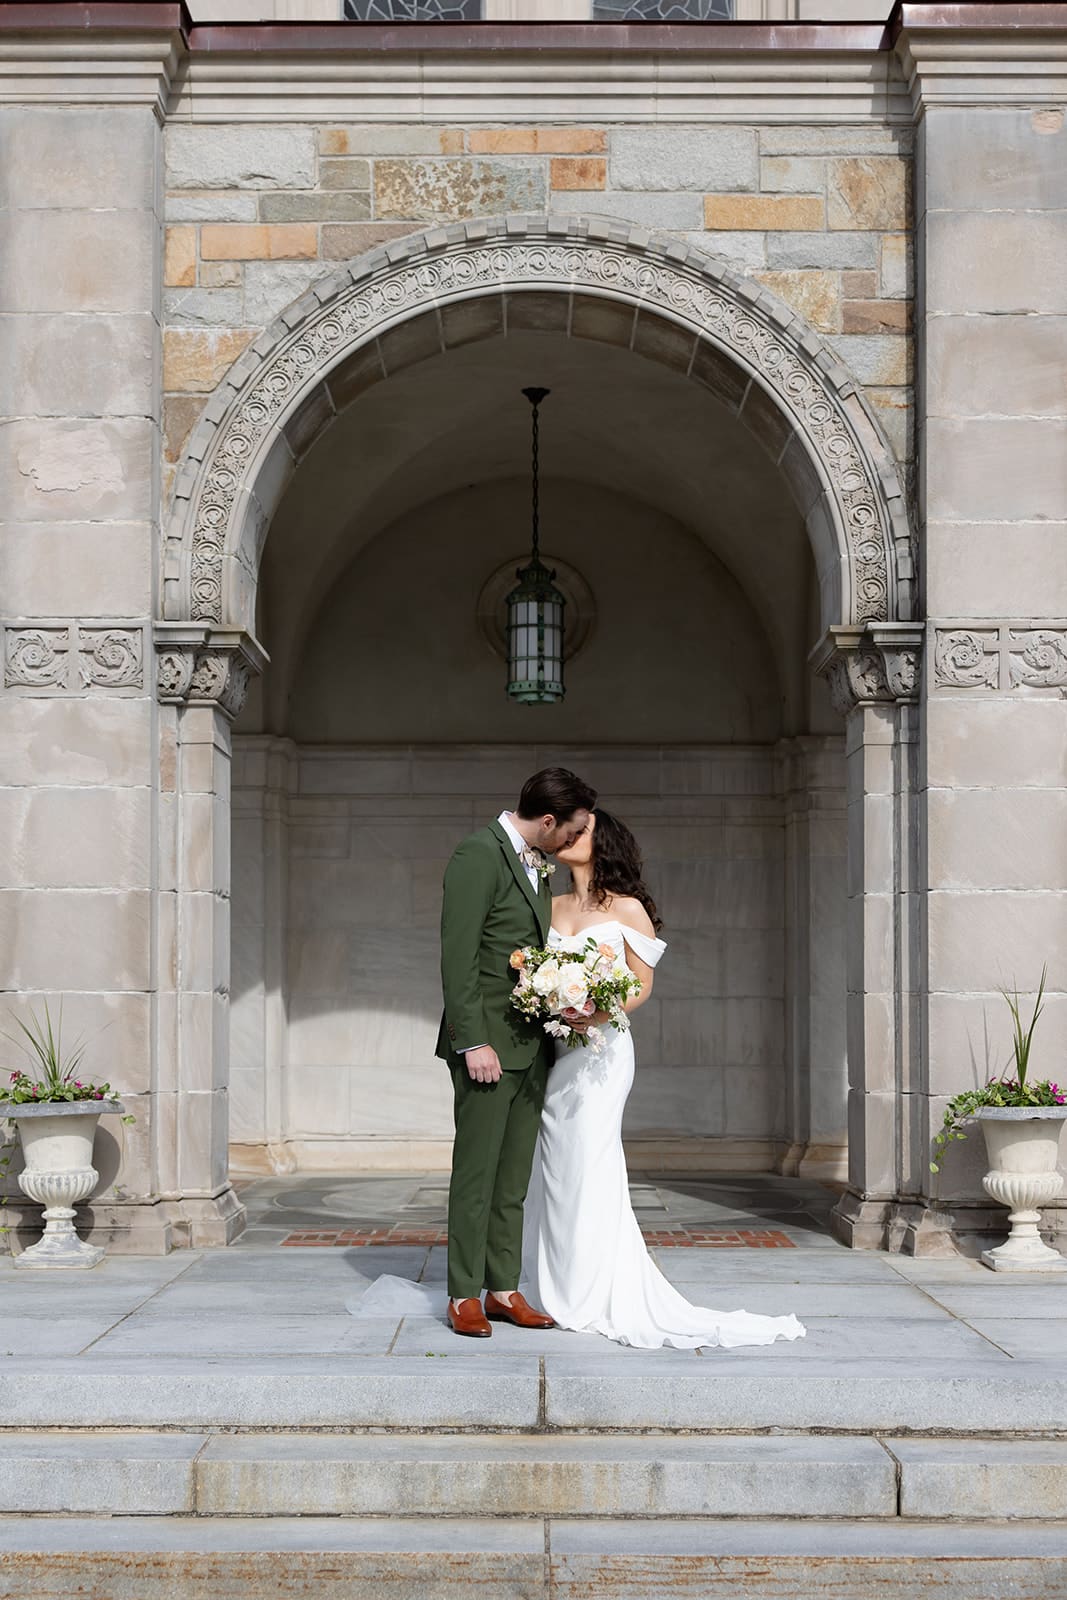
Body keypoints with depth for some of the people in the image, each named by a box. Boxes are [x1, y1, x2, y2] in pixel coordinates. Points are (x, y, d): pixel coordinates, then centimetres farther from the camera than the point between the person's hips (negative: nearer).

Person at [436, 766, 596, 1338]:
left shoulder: (536, 864, 15)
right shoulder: (478, 855, -12)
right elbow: (458, 957, -16)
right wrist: (473, 1043, -20)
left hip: (531, 1047, 8)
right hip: (489, 1044, -8)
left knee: (513, 1179, 10)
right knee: (476, 1174, -2)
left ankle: (503, 1290, 16)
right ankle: (463, 1296, 5)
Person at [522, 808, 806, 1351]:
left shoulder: (627, 909, -1)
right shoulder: (551, 908, 14)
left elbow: (642, 985, -2)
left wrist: (600, 1014, -18)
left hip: (600, 1049, -5)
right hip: (553, 1050, 5)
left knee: (589, 1167, -6)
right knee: (554, 1171, 5)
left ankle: (591, 1298, 0)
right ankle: (552, 1289, 12)